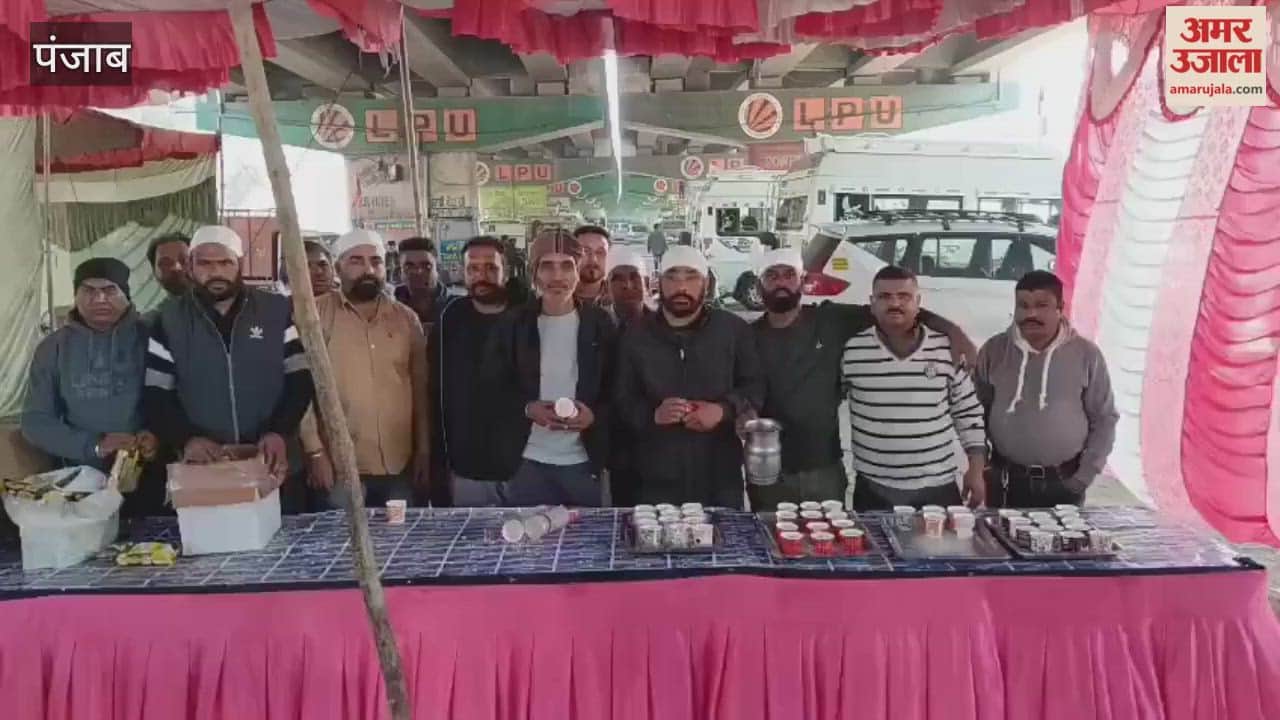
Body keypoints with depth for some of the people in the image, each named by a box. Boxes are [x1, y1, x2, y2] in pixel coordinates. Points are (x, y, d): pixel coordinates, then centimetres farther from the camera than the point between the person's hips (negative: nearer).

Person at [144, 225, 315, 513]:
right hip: (202, 471, 1)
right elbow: (155, 397, 2)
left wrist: (279, 431, -17)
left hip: (273, 467, 0)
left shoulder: (278, 311, 1)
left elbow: (301, 380, -2)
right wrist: (186, 439, -16)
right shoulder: (170, 320, 3)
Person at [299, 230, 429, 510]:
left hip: (399, 467, 3)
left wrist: (423, 449, 10)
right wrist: (315, 451, -9)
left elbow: (420, 389, 11)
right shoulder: (315, 314, -3)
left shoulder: (406, 318, 8)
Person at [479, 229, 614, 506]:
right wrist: (527, 409, -15)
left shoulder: (600, 324, 1)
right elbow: (493, 389, 3)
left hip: (585, 463, 0)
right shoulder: (512, 325, 2)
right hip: (527, 463, 0)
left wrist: (594, 415, -16)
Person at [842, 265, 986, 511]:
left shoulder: (947, 349, -1)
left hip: (939, 487, 1)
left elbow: (968, 411, 6)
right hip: (874, 489, 0)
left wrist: (976, 469, 3)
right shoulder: (852, 351, -4)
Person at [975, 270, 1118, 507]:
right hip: (1005, 481, 1)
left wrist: (1084, 476, -4)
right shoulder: (994, 351, -2)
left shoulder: (1086, 354, -4)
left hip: (1063, 483, 0)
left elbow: (1104, 419, 2)